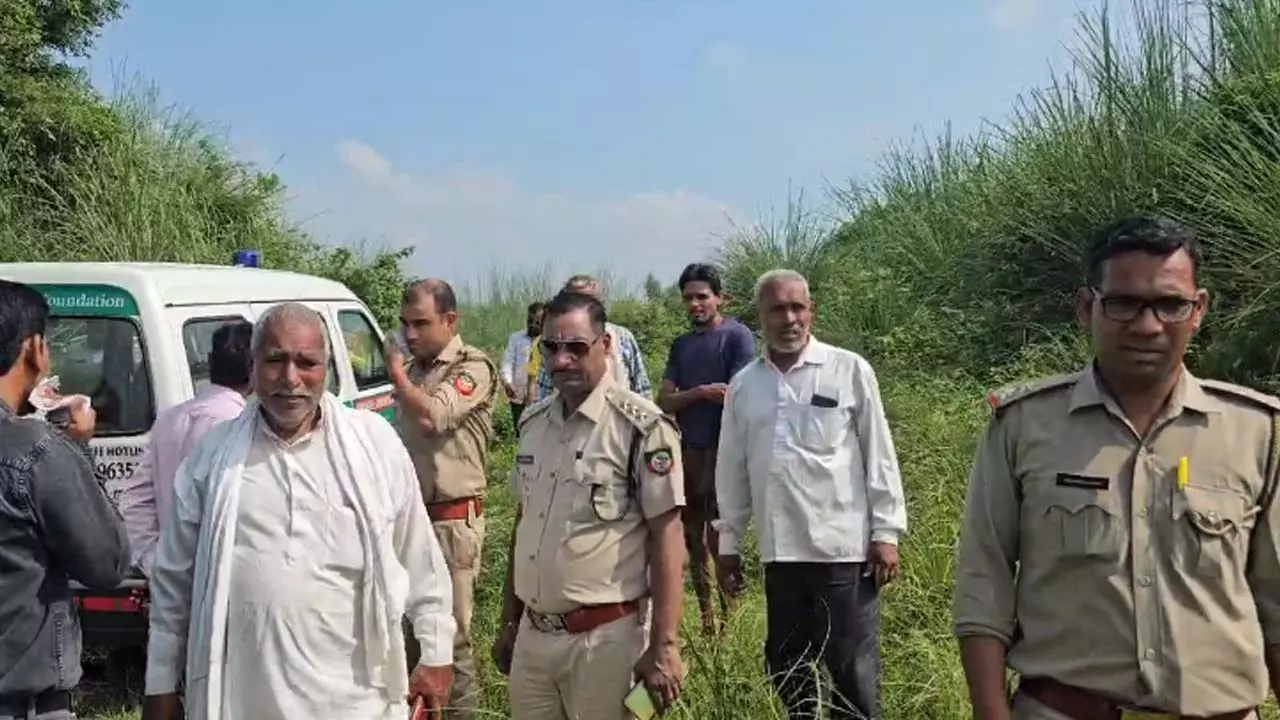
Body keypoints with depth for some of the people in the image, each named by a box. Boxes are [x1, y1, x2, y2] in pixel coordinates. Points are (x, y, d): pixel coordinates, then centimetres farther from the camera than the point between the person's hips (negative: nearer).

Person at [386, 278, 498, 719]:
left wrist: (395, 370, -10)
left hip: (451, 522, -8)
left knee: (450, 635, 0)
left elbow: (431, 417, -26)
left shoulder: (473, 368, -11)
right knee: (407, 627, 18)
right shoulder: (413, 369, 13)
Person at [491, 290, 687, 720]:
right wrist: (509, 622, 16)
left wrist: (664, 645, -16)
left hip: (605, 637, -5)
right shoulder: (533, 424, 7)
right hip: (532, 635, 6)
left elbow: (666, 537, -13)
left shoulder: (642, 426, -12)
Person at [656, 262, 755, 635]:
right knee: (692, 534, 11)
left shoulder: (737, 336, -4)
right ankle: (704, 612, 21)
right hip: (689, 448, 6)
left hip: (723, 448, -6)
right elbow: (664, 401, 5)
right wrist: (702, 392, -11)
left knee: (719, 535, -4)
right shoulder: (682, 345, 14)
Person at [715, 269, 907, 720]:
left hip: (844, 548, -4)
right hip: (780, 552, 4)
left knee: (853, 674, 3)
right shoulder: (743, 385, 7)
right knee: (786, 673, 14)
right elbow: (733, 470, 12)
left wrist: (886, 532, -4)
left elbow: (879, 455, -1)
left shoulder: (849, 370, -2)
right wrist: (728, 542, 13)